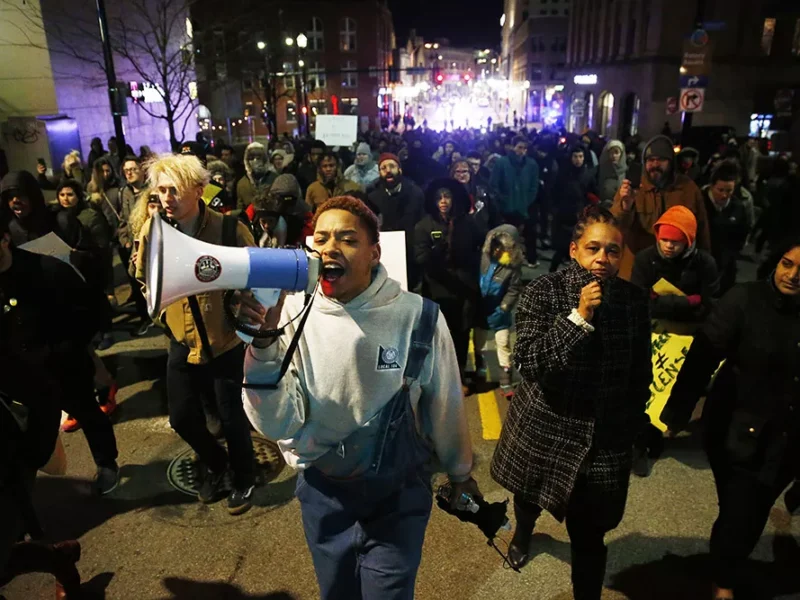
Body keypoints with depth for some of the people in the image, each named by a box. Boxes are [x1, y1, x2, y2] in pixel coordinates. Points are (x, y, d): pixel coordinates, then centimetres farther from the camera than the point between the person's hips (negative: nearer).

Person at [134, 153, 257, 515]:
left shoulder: (230, 229, -17)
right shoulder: (153, 230, -6)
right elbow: (144, 278, 10)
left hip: (226, 343, -4)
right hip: (182, 344, 4)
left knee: (233, 420, 9)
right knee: (182, 418, 14)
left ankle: (243, 479, 37)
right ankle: (215, 464, 43)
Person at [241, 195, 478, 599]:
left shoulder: (418, 316, -20)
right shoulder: (292, 313, -16)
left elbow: (445, 404, -5)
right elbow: (278, 424, -20)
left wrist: (459, 471, 10)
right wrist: (264, 342, -35)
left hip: (398, 492, -2)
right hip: (322, 491, 2)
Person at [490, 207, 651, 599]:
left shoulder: (634, 299, -5)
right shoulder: (544, 291, -15)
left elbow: (640, 372, 6)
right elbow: (527, 362, -25)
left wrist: (635, 423, 12)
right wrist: (579, 316, -30)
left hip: (606, 433, 1)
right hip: (546, 426, 0)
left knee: (589, 535, 3)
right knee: (530, 497, 27)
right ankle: (523, 531, 63)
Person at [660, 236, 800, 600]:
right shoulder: (746, 300, -16)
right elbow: (703, 357, -15)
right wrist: (677, 412, -14)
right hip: (737, 430, -3)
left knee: (753, 514, 19)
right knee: (739, 514, 6)